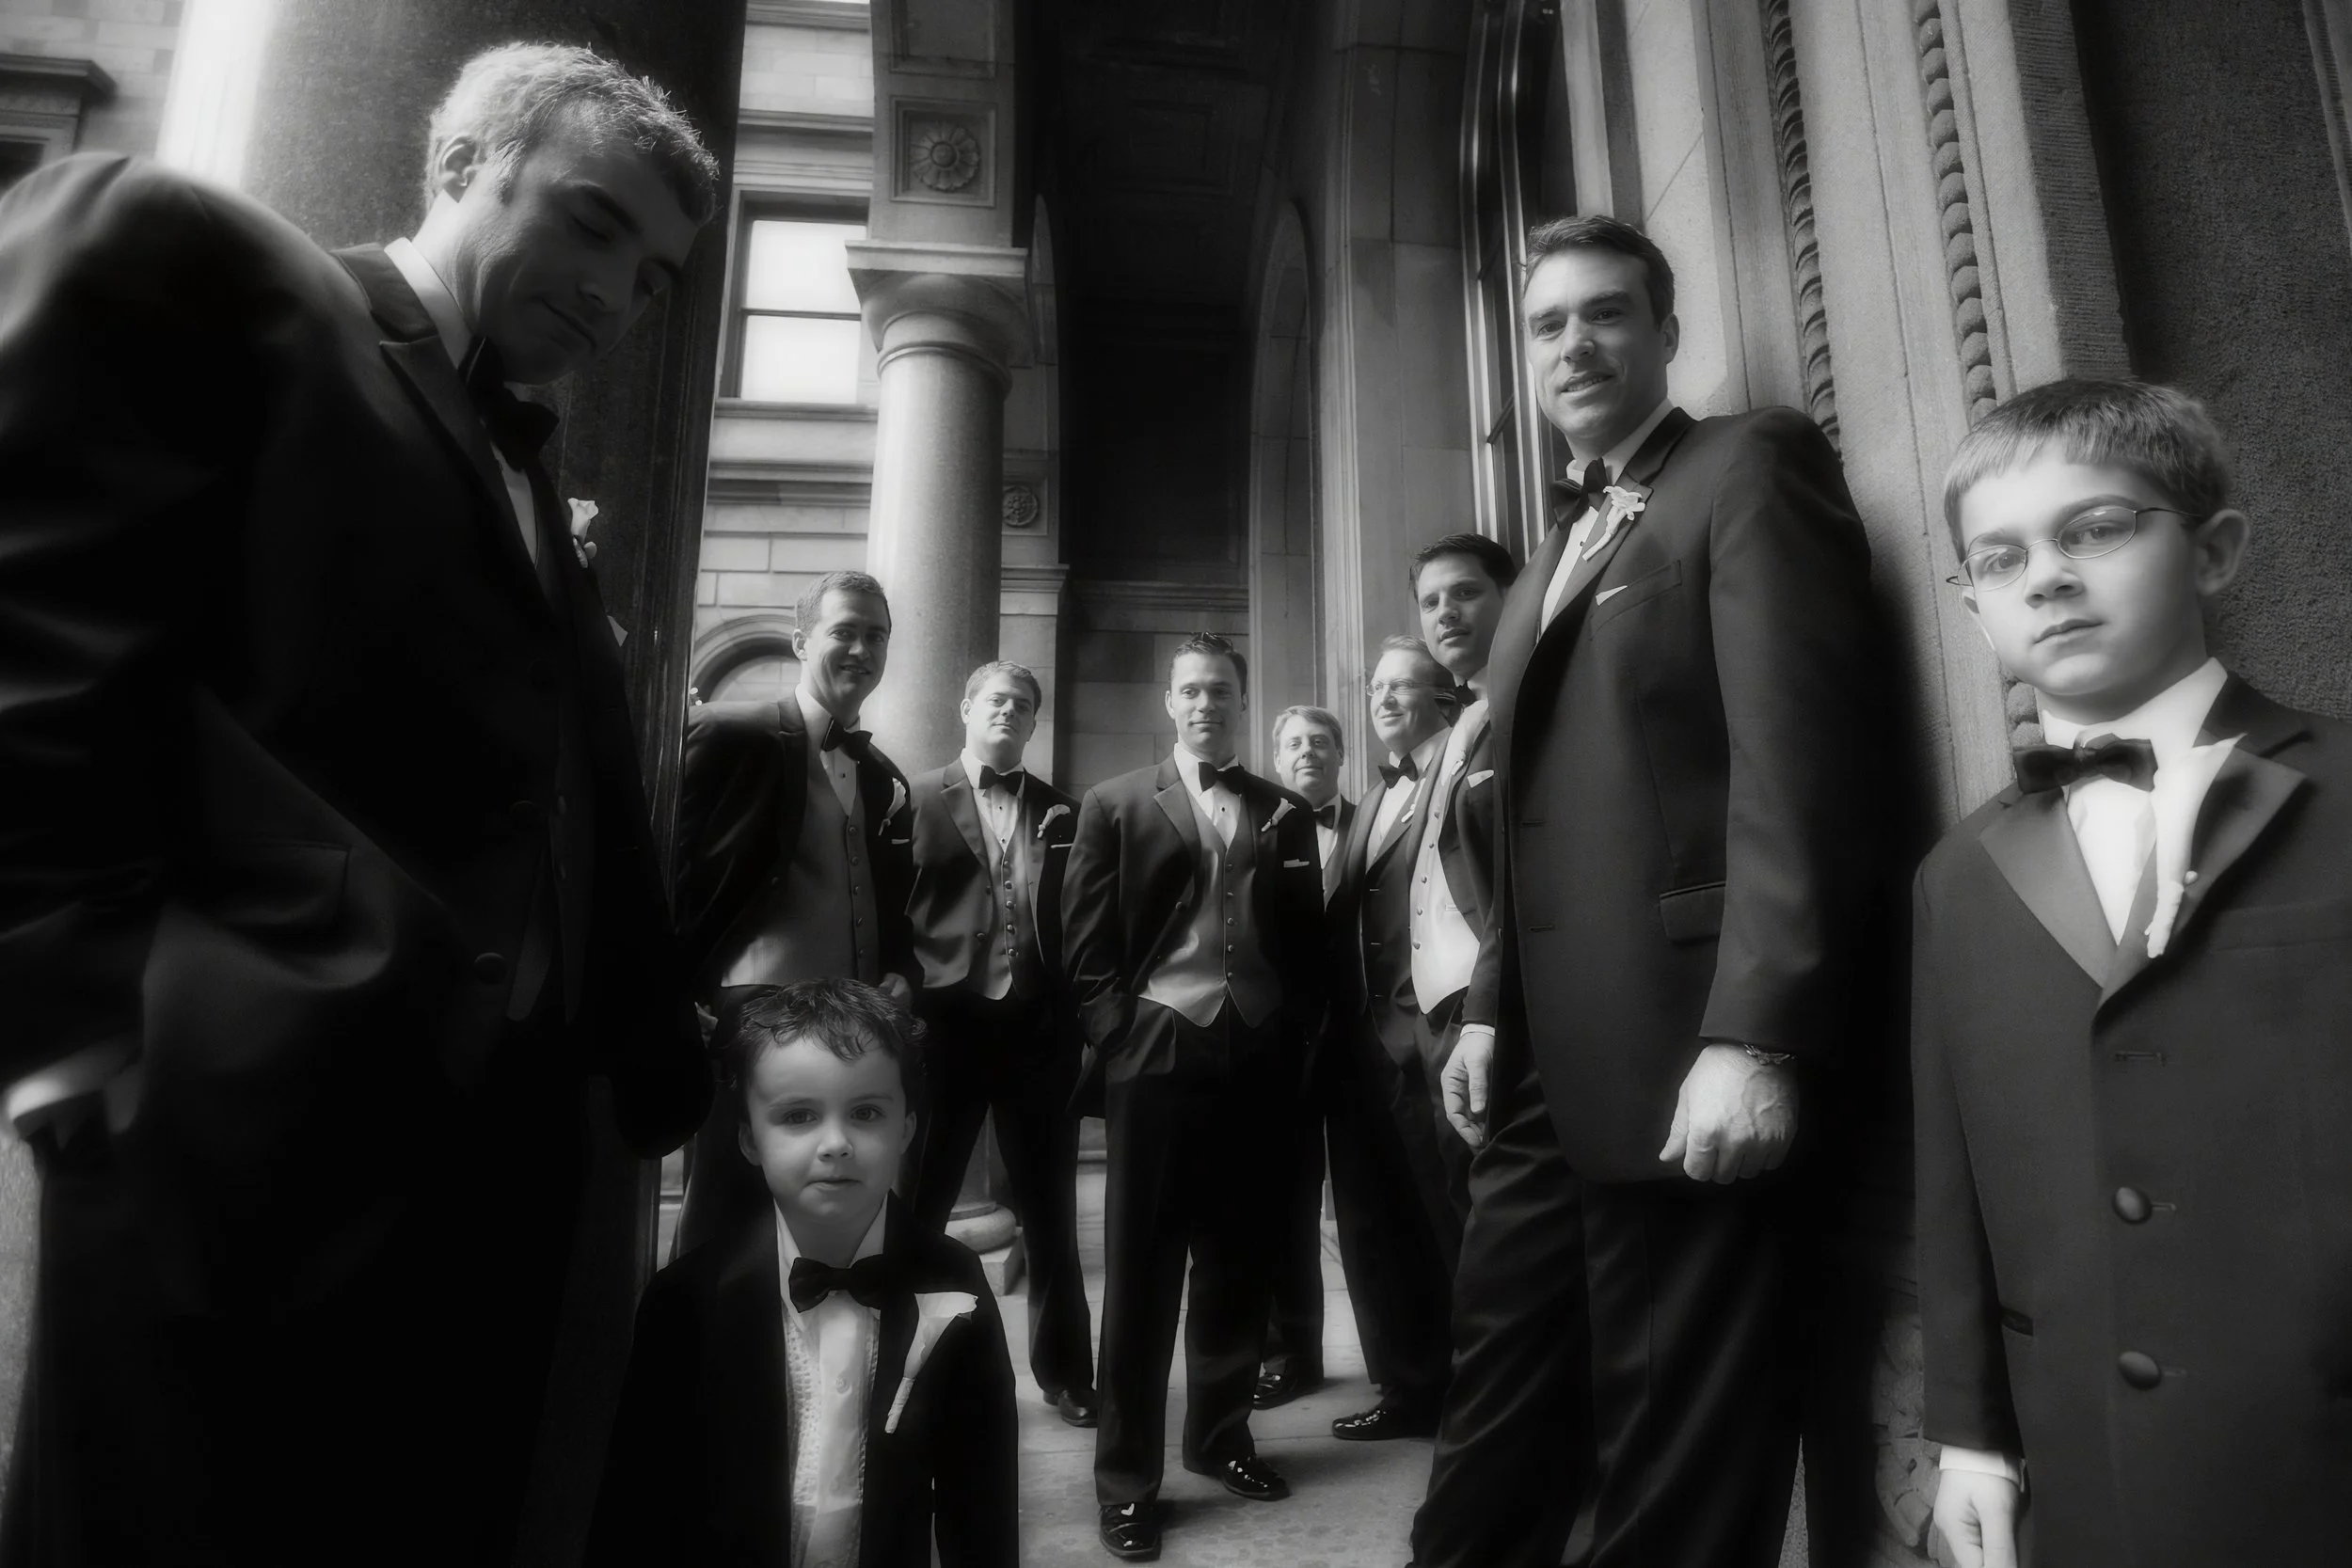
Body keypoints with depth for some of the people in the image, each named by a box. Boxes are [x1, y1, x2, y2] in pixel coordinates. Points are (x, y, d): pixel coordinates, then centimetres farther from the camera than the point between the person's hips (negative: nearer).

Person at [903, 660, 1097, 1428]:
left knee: (1049, 1208, 11)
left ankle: (1064, 1369, 24)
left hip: (1038, 1026, 2)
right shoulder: (918, 798, 4)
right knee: (916, 1204, 9)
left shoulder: (1062, 812, 10)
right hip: (947, 1022, -2)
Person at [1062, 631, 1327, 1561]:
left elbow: (1306, 944, 12)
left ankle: (1220, 1434, 29)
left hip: (1256, 1058, 3)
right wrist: (1118, 1041, -7)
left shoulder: (1286, 813, 12)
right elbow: (1088, 946, 1)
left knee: (1239, 1261, 12)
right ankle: (1126, 1476, 14)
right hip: (1156, 1053, -2)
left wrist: (1295, 1044, 2)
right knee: (1142, 1267, 4)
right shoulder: (1115, 805, 6)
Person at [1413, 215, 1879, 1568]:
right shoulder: (1554, 557, 23)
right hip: (1552, 1072, 8)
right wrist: (1491, 1009, 13)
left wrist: (1755, 1038, -21)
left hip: (1688, 1061, -7)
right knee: (1494, 1456, 16)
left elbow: (1798, 760, -14)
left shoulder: (1754, 466, 0)